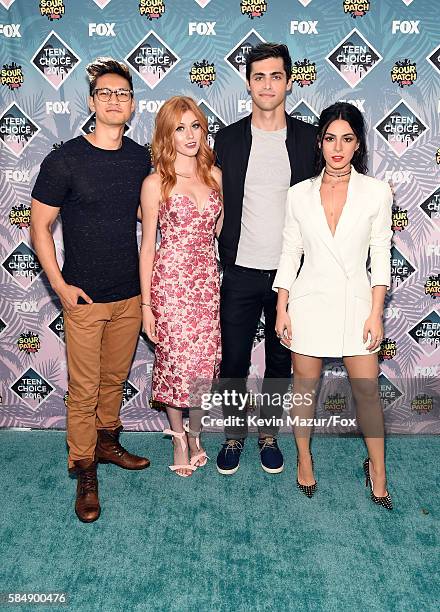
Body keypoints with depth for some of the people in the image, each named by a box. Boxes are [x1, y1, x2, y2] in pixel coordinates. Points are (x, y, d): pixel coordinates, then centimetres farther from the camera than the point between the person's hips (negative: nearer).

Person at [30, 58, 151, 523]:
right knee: (84, 389, 4)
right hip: (85, 297, -4)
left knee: (115, 379, 18)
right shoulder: (64, 161, -9)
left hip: (130, 295, 4)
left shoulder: (142, 160, 3)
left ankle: (106, 443, 39)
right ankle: (84, 472, 21)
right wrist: (60, 285, -10)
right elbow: (40, 226, -5)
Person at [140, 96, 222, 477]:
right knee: (176, 360, 3)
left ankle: (195, 432, 30)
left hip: (208, 279, 4)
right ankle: (179, 438, 26)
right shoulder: (156, 183, -4)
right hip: (170, 279, -3)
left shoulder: (215, 174, 7)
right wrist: (145, 304, -3)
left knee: (205, 361, 7)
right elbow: (147, 245, -2)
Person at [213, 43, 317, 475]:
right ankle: (234, 434, 28)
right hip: (241, 273, 0)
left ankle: (268, 433, 33)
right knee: (233, 361, 7)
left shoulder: (308, 138, 1)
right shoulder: (228, 139, 2)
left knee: (280, 360, 13)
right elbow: (218, 206, 5)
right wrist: (227, 257, 0)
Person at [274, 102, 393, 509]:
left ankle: (377, 468, 25)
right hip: (309, 300, 1)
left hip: (355, 299, 0)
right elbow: (289, 255, 4)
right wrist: (281, 310, 1)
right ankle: (304, 459, 30)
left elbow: (380, 257, 0)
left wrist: (376, 313, -5)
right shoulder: (300, 194, 2)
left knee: (367, 390, 4)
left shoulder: (376, 192, 0)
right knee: (305, 386, 9)